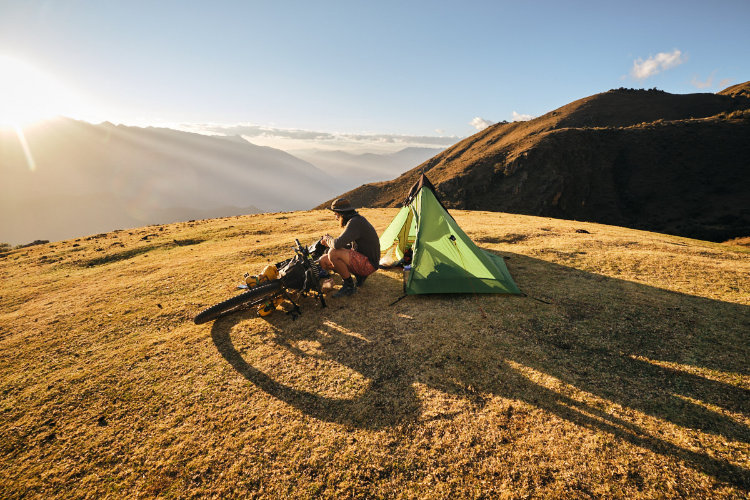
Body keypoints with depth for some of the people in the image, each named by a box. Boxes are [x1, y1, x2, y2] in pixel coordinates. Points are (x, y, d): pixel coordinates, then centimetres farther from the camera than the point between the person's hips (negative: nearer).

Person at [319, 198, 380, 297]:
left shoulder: (355, 222, -20)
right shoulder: (355, 221, 12)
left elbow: (338, 244, -31)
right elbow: (351, 246, 21)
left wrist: (328, 239, -7)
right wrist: (329, 242, 8)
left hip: (368, 264, -10)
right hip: (361, 260, 10)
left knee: (333, 253, -29)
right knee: (323, 261, 5)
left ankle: (349, 286, -9)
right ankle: (359, 275, 11)